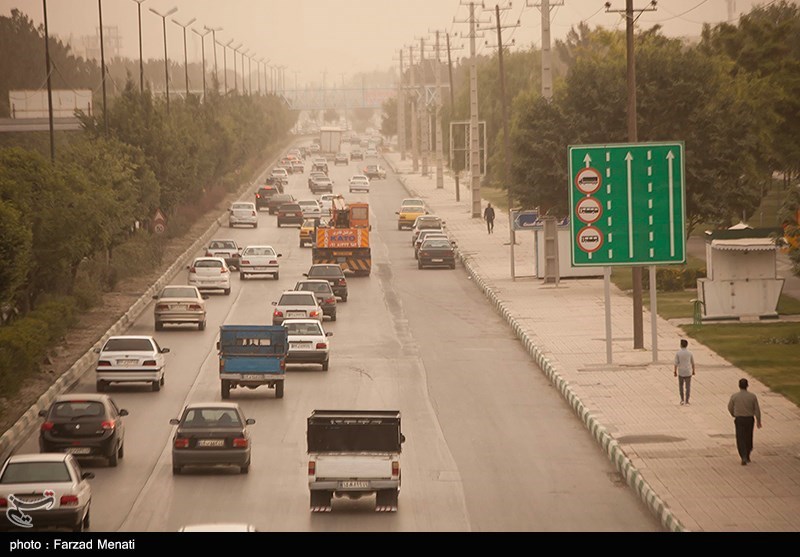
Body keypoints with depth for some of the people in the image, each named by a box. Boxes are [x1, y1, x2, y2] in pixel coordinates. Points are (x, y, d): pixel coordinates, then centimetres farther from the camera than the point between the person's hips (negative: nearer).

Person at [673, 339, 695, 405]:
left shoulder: (678, 353, -10)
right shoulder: (689, 353, -6)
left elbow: (676, 363, -10)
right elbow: (693, 363, 3)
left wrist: (675, 372, -2)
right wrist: (693, 371, 16)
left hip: (680, 372, 0)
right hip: (688, 372, 0)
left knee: (681, 386, 18)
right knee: (688, 387, 8)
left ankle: (682, 399, 11)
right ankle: (687, 400, 4)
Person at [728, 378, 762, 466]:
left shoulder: (734, 396, -9)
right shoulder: (752, 396, -7)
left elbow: (730, 407, 6)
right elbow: (757, 410, -3)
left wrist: (734, 415, 26)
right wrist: (758, 421, 7)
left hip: (739, 419, -2)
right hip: (750, 419, 2)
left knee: (741, 439, 0)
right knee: (748, 438, 20)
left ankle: (744, 458, -16)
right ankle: (747, 456, 33)